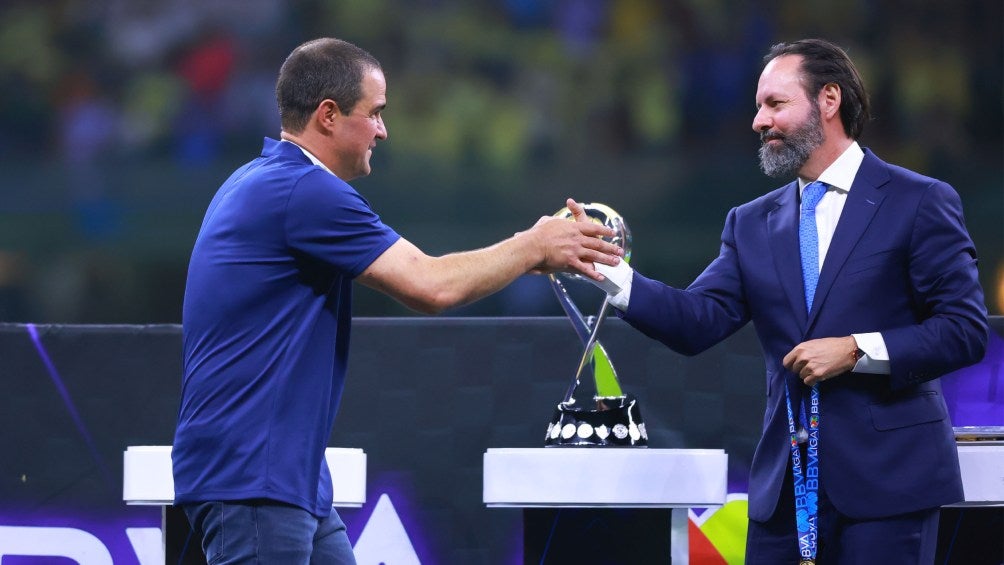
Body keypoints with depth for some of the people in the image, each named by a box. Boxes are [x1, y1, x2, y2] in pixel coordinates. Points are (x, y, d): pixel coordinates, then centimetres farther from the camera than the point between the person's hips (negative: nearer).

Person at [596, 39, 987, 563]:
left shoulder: (920, 203, -1)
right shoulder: (752, 224, 14)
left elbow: (966, 330, -6)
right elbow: (698, 322, 2)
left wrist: (856, 351, -16)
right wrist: (610, 270, -12)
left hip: (883, 480, -5)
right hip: (785, 486, 5)